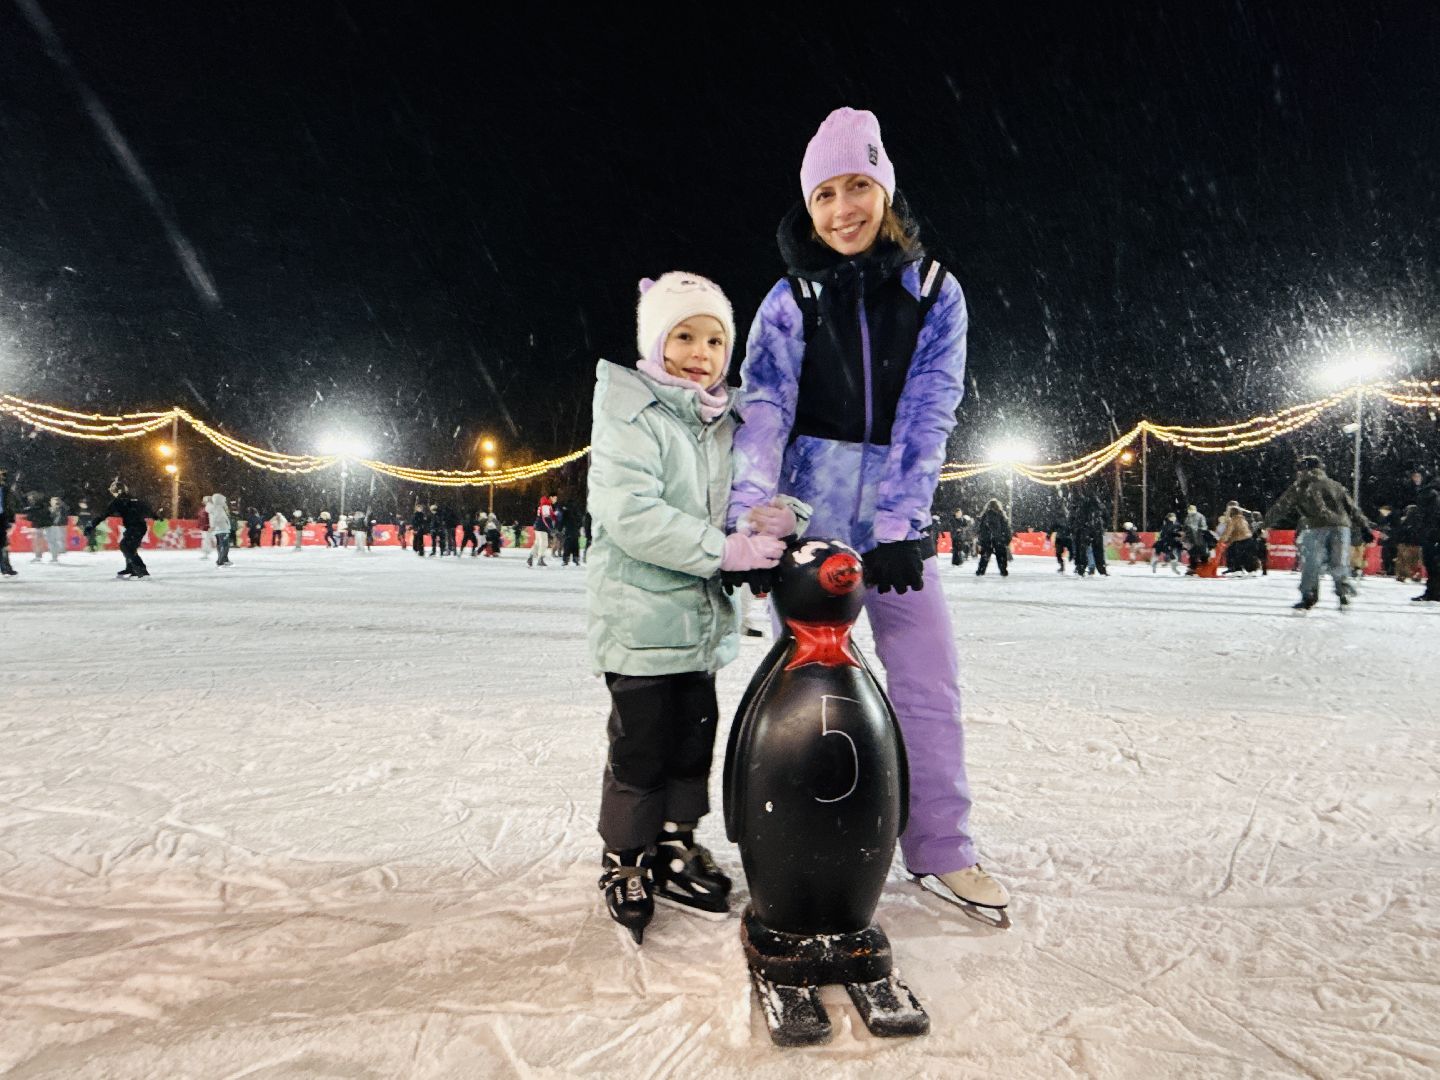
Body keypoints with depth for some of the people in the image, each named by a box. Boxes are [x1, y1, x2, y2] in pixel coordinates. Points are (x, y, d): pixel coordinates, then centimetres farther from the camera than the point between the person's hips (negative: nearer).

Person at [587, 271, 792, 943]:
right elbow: (631, 513, -23)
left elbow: (727, 517, 17)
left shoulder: (722, 427, 12)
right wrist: (724, 550, -25)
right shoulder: (630, 417, -10)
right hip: (641, 619, -7)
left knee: (694, 741, 15)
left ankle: (676, 849, 33)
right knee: (641, 749, 2)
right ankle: (624, 863, 22)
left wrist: (766, 522, -8)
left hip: (704, 620, 7)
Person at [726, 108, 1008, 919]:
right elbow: (763, 411, -11)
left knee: (930, 684, 2)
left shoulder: (934, 291, 2)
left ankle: (942, 848, 18)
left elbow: (928, 416, -7)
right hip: (807, 518, 0)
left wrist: (899, 523, -18)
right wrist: (747, 519, -23)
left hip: (898, 523, 1)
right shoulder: (790, 301, 1)